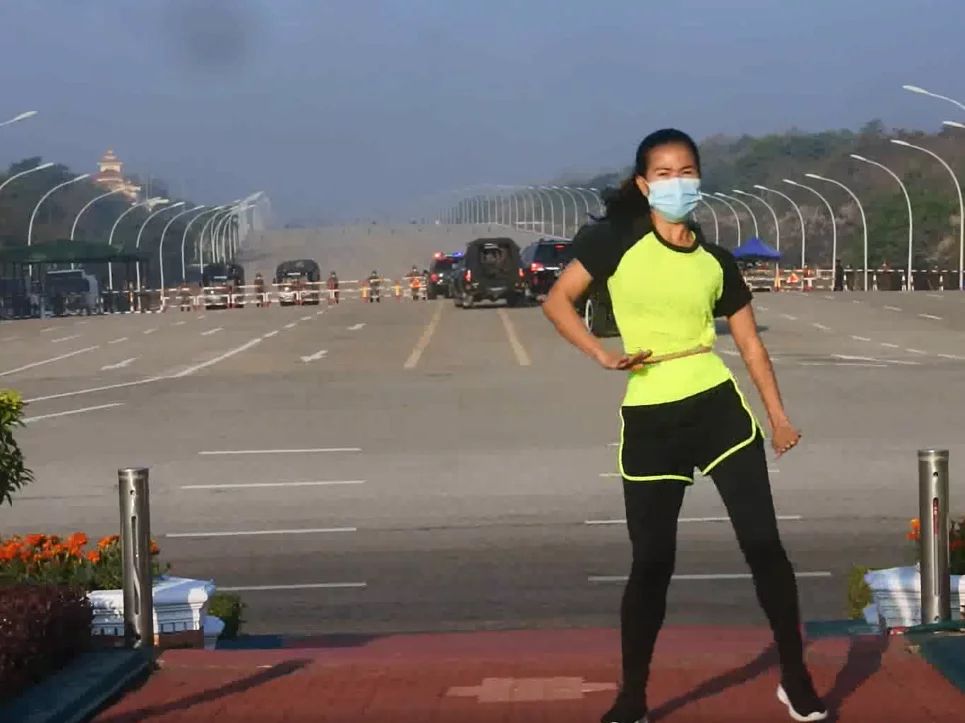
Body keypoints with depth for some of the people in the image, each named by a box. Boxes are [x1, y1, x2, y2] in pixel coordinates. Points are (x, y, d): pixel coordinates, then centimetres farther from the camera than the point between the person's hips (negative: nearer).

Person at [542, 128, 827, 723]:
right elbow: (558, 300, 1)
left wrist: (778, 414, 1)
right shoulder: (617, 240, -1)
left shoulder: (716, 262, 7)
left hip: (719, 407, 2)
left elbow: (751, 343, 11)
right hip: (649, 420, -2)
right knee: (653, 561, 2)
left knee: (763, 543, -1)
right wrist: (602, 354, -12)